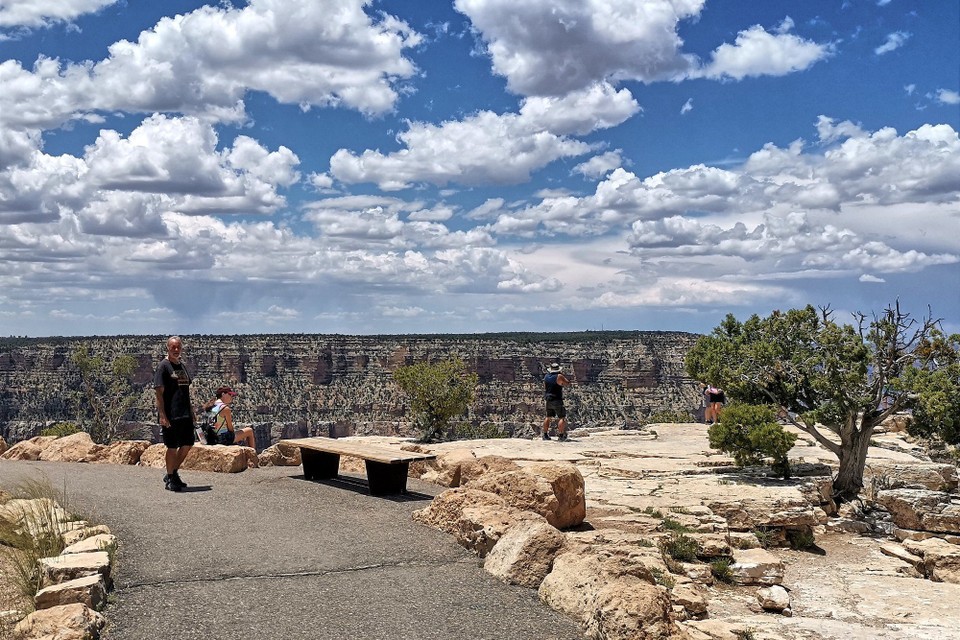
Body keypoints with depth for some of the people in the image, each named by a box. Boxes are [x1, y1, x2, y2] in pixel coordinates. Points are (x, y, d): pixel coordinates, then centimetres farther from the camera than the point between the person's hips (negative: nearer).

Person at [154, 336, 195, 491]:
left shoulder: (182, 366, 15)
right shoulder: (164, 366, -8)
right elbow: (159, 393, -12)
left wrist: (191, 411, 20)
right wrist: (162, 415, -19)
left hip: (185, 414, 7)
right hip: (170, 416, -7)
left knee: (187, 445, 10)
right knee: (172, 447, 0)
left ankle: (174, 472, 25)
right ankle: (170, 479, 13)